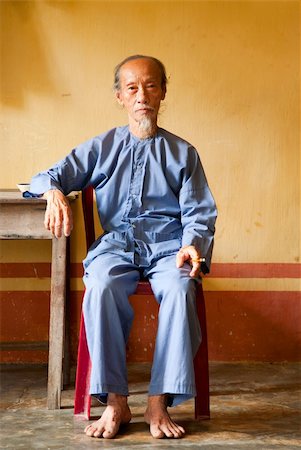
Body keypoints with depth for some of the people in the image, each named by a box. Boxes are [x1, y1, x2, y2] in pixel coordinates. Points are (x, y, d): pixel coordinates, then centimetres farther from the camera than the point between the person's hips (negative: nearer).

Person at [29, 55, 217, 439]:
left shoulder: (182, 153, 16)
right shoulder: (101, 147, 18)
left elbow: (200, 213, 10)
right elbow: (49, 175, 16)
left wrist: (192, 246, -13)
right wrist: (54, 192, -10)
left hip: (168, 246, 0)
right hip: (117, 244, 1)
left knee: (179, 290, -35)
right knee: (101, 289, -34)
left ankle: (159, 403, -28)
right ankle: (115, 402, -26)